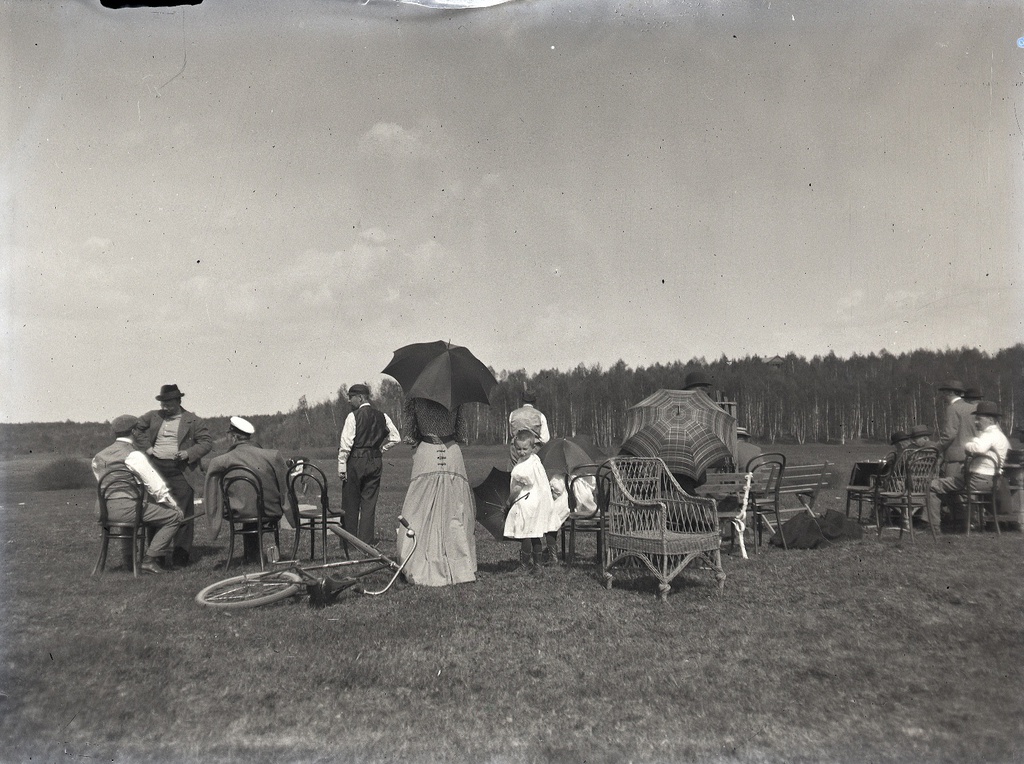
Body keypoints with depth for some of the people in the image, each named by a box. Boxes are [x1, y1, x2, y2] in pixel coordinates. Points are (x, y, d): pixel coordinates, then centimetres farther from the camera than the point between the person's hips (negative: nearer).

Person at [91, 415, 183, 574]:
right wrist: (175, 506, 2)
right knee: (174, 516, -2)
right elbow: (156, 486, -11)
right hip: (126, 509, -9)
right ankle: (149, 560, -5)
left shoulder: (99, 456, 14)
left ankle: (130, 556, 39)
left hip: (104, 510, 9)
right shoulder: (134, 455, -10)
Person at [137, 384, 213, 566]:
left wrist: (189, 453, -14)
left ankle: (182, 555, 4)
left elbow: (207, 442, 1)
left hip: (180, 471, -3)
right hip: (155, 469, 4)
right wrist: (146, 446, 8)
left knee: (183, 513, -3)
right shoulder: (153, 416, 12)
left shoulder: (193, 421, 2)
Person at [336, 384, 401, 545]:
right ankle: (367, 540, 8)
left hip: (356, 460, -4)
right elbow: (396, 438, 8)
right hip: (376, 462, 5)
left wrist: (341, 466, -10)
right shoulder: (381, 416, 7)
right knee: (369, 502, 8)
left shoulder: (353, 416, -8)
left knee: (351, 503, 6)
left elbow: (346, 443, -12)